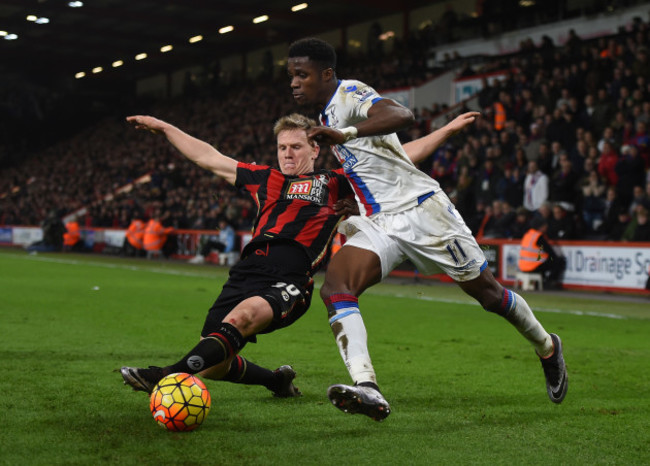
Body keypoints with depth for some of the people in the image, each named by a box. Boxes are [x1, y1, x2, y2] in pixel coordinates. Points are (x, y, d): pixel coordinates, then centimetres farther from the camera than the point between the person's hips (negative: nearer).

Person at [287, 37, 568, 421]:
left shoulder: (350, 94, -12)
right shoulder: (327, 115, 16)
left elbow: (403, 115, -34)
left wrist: (344, 134, -45)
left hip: (421, 209, -7)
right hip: (377, 225, 8)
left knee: (487, 291, 6)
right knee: (335, 287, -21)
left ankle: (546, 346, 34)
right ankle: (367, 389, -35)